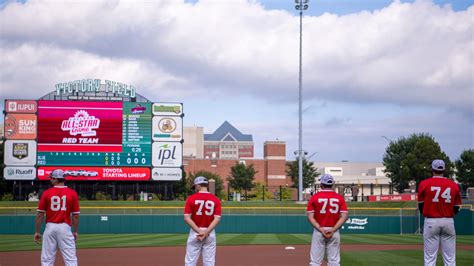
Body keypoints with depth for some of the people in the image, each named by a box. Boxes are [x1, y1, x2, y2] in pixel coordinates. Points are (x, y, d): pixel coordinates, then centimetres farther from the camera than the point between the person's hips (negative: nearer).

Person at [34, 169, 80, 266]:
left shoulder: (46, 193, 0)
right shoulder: (72, 193, 0)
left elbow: (40, 214, 1)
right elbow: (76, 215, 0)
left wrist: (37, 232, 8)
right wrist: (75, 231, 11)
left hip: (50, 227, 1)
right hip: (65, 228, -1)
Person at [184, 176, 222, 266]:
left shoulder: (191, 198, -3)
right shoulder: (215, 199, 1)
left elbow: (187, 218, -10)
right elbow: (217, 219, -9)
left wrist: (199, 231, -13)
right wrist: (206, 232, -15)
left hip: (195, 232, -2)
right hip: (210, 233, 2)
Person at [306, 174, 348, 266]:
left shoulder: (315, 197, 0)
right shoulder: (339, 198, 3)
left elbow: (310, 217, -7)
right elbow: (344, 216, -5)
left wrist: (321, 230, -12)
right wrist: (333, 230, -10)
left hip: (318, 231, -1)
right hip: (334, 232, 1)